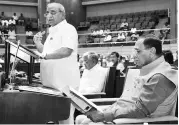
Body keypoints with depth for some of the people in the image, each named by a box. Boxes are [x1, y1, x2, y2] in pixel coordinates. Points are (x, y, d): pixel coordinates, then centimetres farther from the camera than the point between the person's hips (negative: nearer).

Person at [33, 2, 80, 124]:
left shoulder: (68, 29, -10)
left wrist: (44, 55, -23)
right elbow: (47, 53, 28)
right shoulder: (53, 32, 19)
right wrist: (38, 43, 13)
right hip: (53, 82, 9)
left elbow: (66, 51, -24)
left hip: (65, 83, -9)